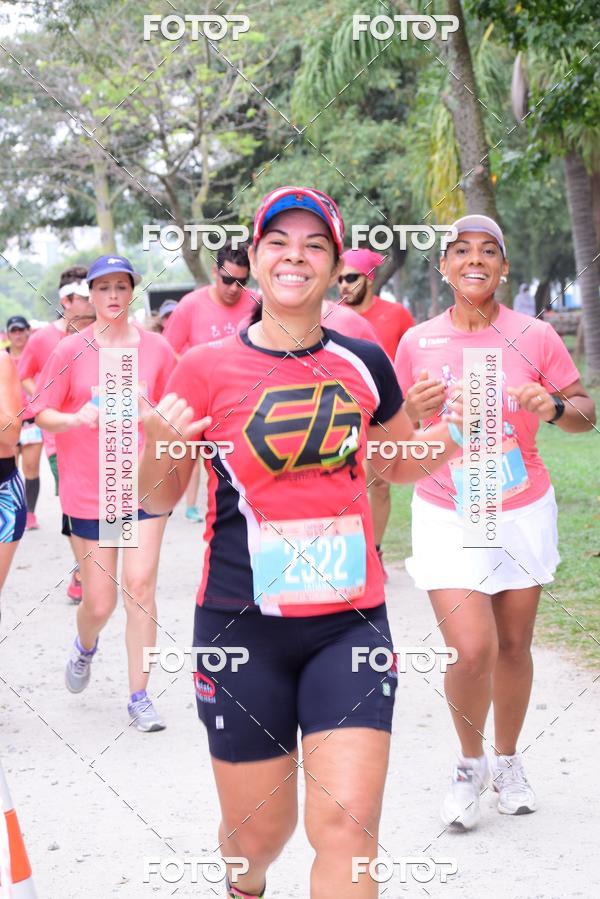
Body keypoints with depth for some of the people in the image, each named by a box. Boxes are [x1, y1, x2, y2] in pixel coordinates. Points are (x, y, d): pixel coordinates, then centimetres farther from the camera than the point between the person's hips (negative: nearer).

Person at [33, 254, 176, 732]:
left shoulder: (157, 348, 1)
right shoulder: (70, 351, -3)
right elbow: (42, 414, 0)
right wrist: (77, 419, -18)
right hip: (87, 491, 0)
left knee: (140, 585, -9)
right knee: (99, 602, 4)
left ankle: (139, 697, 2)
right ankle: (85, 647, 41)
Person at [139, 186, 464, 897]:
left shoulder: (364, 364, 5)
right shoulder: (206, 369, -4)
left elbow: (399, 464, 22)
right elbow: (157, 500, 1)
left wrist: (454, 432, 3)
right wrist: (158, 449, -20)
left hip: (350, 621, 2)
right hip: (242, 625, -2)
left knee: (346, 826, -12)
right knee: (258, 831, 9)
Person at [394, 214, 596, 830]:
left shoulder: (534, 338, -4)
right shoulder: (416, 344, -2)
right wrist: (415, 410, -15)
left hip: (522, 511, 1)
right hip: (448, 516, -1)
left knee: (514, 645, 9)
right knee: (471, 650, -12)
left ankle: (507, 761, 32)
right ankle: (470, 763, 15)